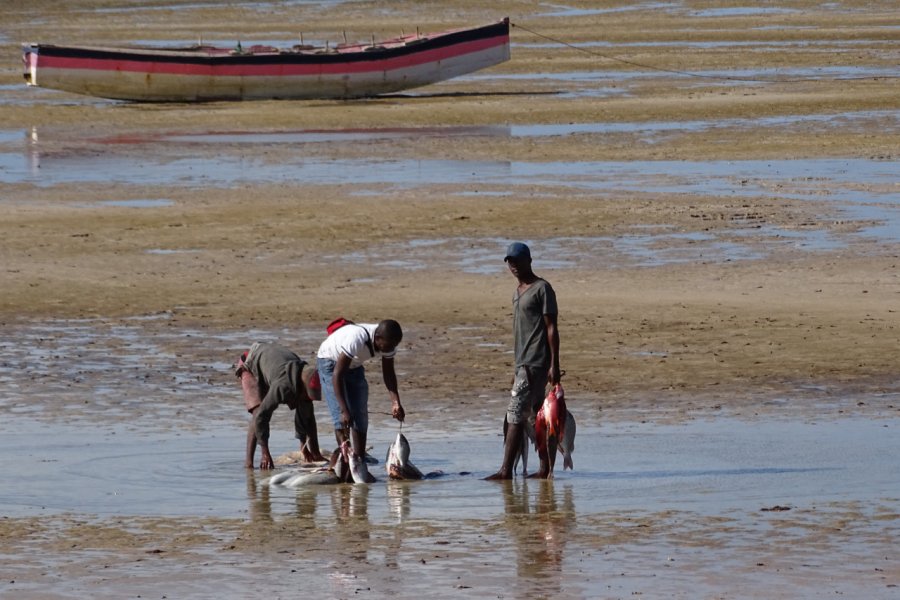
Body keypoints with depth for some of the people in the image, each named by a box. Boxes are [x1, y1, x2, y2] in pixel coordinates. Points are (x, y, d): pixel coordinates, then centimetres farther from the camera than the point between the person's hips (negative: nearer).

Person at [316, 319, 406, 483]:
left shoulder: (388, 342, -21)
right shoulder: (356, 339, -41)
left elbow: (388, 373, -7)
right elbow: (337, 375, -38)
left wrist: (395, 402, -21)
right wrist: (344, 411, -42)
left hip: (354, 365, 6)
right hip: (330, 362, -6)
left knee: (361, 416, -3)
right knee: (341, 417, -18)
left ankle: (361, 466, -2)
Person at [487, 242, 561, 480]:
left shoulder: (542, 288, -7)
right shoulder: (517, 293, 19)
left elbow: (551, 327, -11)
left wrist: (554, 365, -16)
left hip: (536, 364, -9)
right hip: (523, 364, 9)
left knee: (516, 416, -14)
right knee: (535, 417, 9)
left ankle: (506, 470, -18)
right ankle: (545, 469, 11)